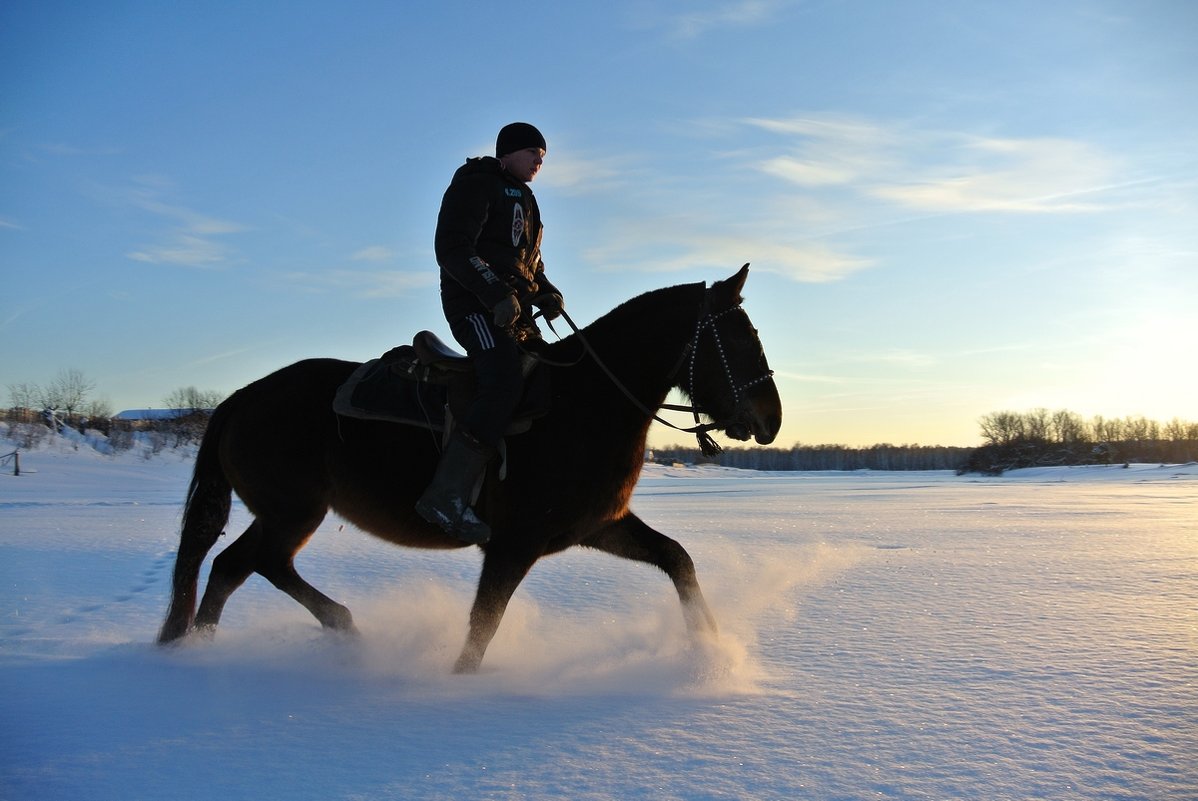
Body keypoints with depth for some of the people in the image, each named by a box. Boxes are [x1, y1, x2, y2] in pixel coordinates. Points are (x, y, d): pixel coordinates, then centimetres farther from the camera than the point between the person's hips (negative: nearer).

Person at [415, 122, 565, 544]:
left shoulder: (523, 200, 27)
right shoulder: (475, 185, -1)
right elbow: (452, 248, -13)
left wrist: (546, 292, 9)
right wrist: (496, 293, -24)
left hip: (514, 310, 10)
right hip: (474, 303, -10)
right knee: (506, 381, -30)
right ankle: (446, 495, -35)